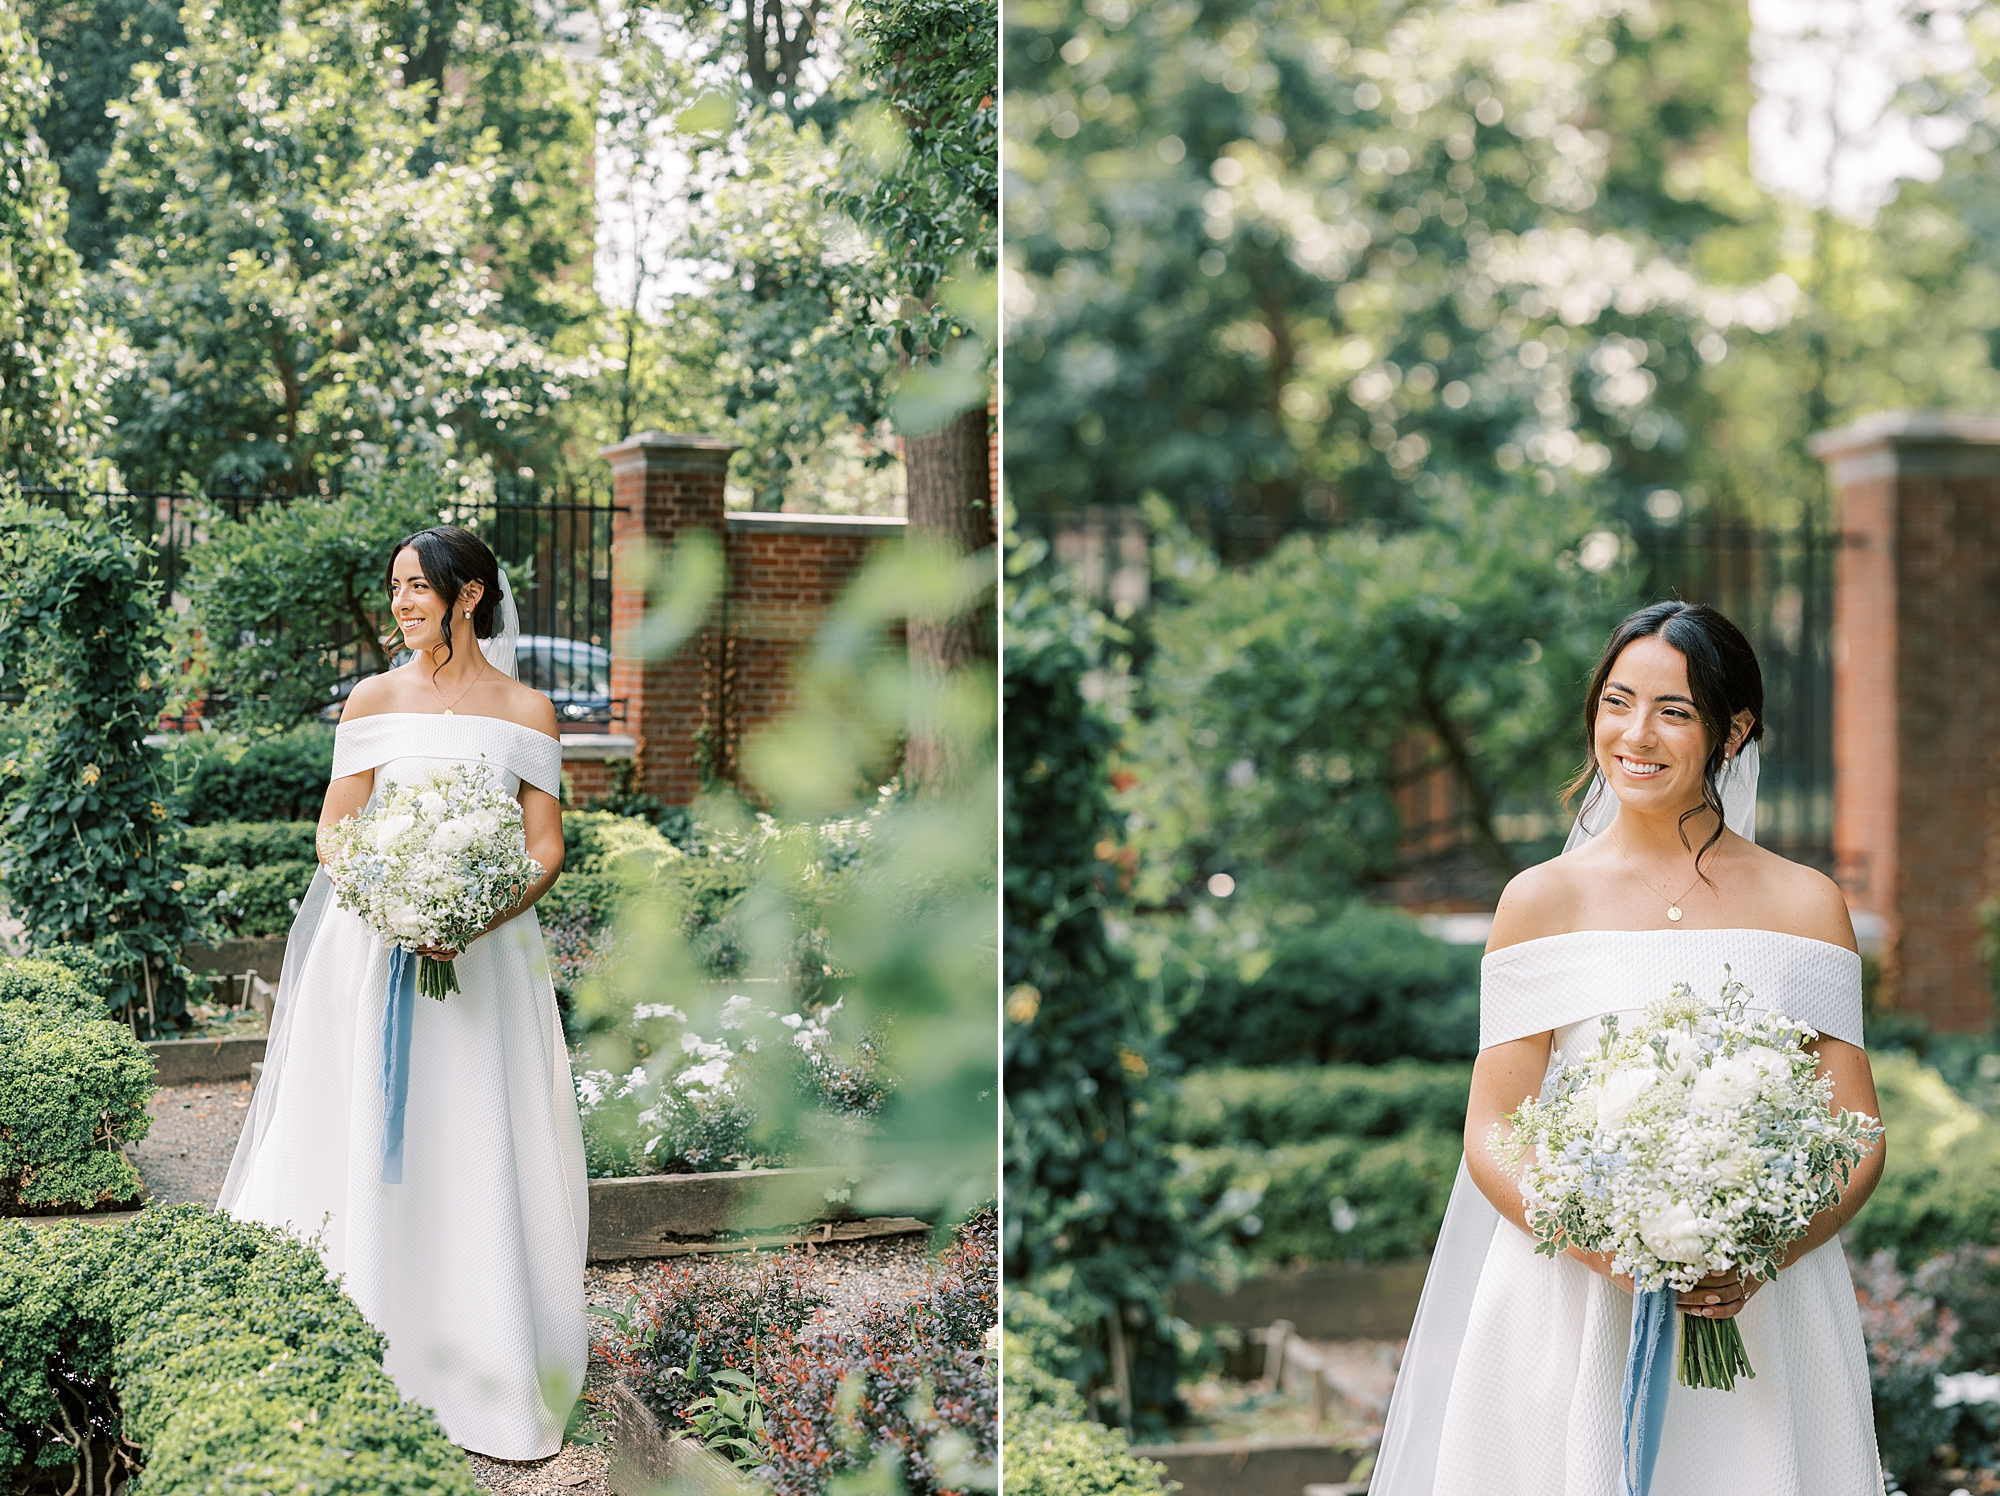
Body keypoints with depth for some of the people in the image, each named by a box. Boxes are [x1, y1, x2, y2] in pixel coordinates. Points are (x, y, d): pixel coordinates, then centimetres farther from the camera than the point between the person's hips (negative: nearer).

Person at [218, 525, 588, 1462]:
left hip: (487, 961, 0)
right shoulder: (376, 700, 5)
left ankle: (495, 1378, 8)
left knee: (483, 1157, -1)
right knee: (376, 1152, 0)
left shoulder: (526, 712, 4)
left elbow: (545, 848, 1)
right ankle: (381, 1376, 7)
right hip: (380, 953, 0)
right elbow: (335, 833, 3)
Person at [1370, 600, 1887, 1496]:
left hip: (1763, 1314, 1)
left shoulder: (1805, 906, 4)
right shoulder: (1543, 901, 0)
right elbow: (1490, 1139, -3)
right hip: (1573, 1313, -1)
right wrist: (1608, 1247, -19)